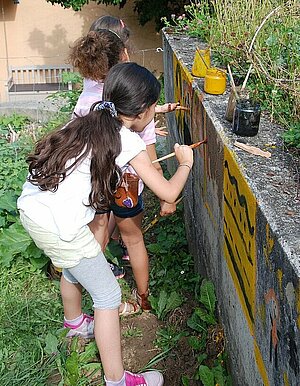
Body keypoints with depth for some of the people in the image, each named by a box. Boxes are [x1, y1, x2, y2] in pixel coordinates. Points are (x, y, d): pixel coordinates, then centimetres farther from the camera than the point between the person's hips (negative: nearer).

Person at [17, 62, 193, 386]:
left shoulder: (90, 122, 10)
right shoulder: (129, 143, -10)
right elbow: (168, 193, -6)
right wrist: (185, 164, 11)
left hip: (31, 208, 9)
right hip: (58, 226, -8)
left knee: (75, 267, 33)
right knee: (108, 295, 6)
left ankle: (74, 322, 60)